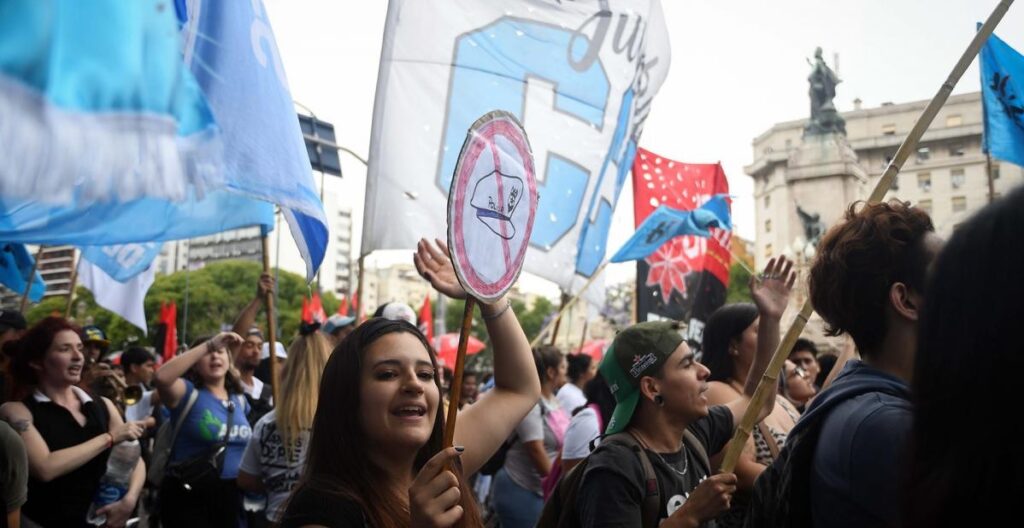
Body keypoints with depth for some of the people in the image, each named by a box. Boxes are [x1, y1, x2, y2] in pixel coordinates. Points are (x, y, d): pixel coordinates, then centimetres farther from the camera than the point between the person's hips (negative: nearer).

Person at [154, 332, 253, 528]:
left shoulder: (239, 399, 9)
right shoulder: (188, 393, -9)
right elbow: (162, 377, -30)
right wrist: (209, 345, -30)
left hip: (230, 495, 6)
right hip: (188, 495, -6)